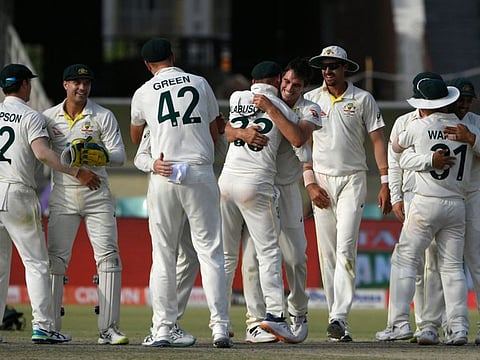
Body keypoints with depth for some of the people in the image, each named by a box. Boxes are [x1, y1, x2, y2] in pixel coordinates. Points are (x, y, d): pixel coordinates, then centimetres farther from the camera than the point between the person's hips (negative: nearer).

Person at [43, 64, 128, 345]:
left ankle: (109, 328, -10)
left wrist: (101, 157, -25)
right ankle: (50, 327, 4)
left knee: (108, 256, -9)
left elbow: (120, 156, -5)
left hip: (97, 195, -1)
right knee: (55, 258, -1)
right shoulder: (49, 117, 6)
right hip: (63, 194, 1)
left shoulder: (104, 117, 1)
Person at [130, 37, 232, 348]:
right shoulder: (200, 83, 9)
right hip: (201, 173, 0)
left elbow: (136, 138, 26)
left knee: (163, 256, 5)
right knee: (211, 252, 0)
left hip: (164, 178, 0)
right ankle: (220, 327, -6)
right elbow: (215, 134, 17)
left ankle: (162, 329, 2)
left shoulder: (144, 93, 8)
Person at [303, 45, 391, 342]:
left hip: (353, 179, -2)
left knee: (345, 250, -15)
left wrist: (385, 183, -5)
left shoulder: (363, 99, 3)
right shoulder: (310, 100, 8)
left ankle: (340, 317, -22)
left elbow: (378, 140, 2)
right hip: (321, 180, 2)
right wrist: (310, 183, -2)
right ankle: (337, 323, 4)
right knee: (327, 253, 1)